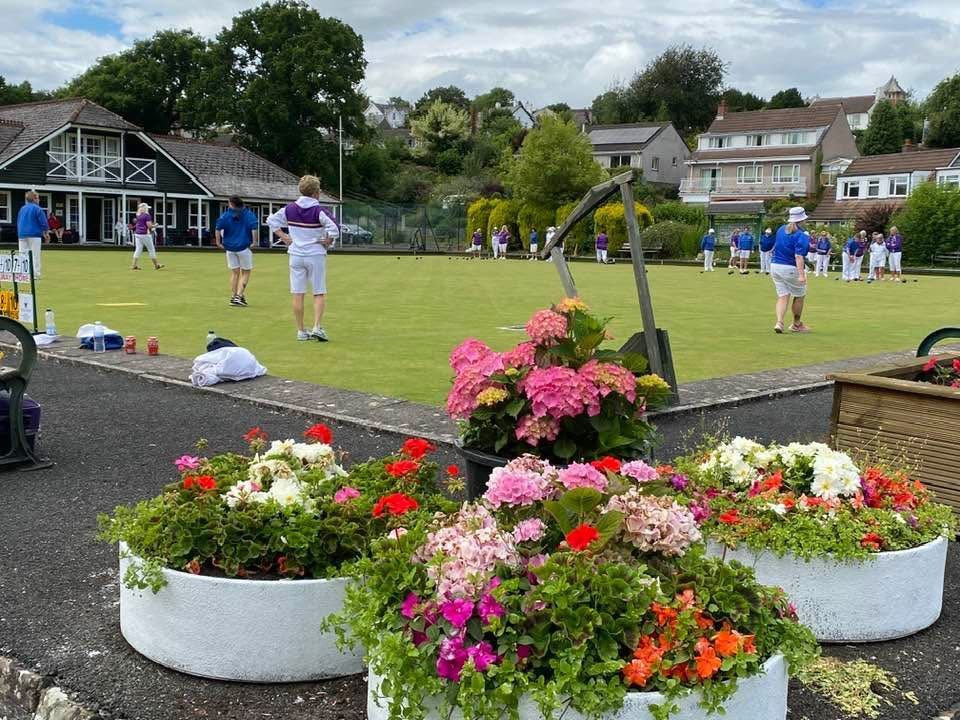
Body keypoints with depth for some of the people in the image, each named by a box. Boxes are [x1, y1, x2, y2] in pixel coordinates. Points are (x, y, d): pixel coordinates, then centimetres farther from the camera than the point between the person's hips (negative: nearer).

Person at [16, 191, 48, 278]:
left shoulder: (22, 209, 13)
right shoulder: (37, 209, -6)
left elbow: (18, 223, 19)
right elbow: (43, 223, -7)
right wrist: (46, 234, 3)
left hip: (22, 235, 6)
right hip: (34, 235, -6)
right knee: (35, 255, -4)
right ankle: (35, 274, -7)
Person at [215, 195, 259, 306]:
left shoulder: (226, 215, 1)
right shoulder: (248, 214, -1)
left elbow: (218, 228, -11)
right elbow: (254, 227, -16)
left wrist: (218, 242, -4)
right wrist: (254, 242, -11)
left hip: (230, 248, 2)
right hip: (244, 247, -2)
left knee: (234, 272, 12)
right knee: (245, 273, 8)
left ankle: (233, 297, 12)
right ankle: (239, 296, -4)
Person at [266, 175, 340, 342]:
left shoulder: (290, 208, 3)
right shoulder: (318, 211, -12)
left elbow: (271, 220, 10)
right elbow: (334, 229, -23)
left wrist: (283, 237, 8)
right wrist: (327, 242, -8)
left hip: (295, 255, 4)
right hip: (315, 255, -4)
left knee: (298, 294, 6)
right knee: (319, 294, 6)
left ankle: (300, 331, 9)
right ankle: (317, 327, -6)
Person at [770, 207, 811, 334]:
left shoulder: (781, 230, 5)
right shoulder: (800, 236, -17)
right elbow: (799, 256, -26)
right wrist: (801, 274, -31)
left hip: (775, 266, 6)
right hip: (791, 269, -6)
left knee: (783, 296, 6)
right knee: (799, 296, 13)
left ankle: (779, 322, -13)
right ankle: (796, 324, 24)